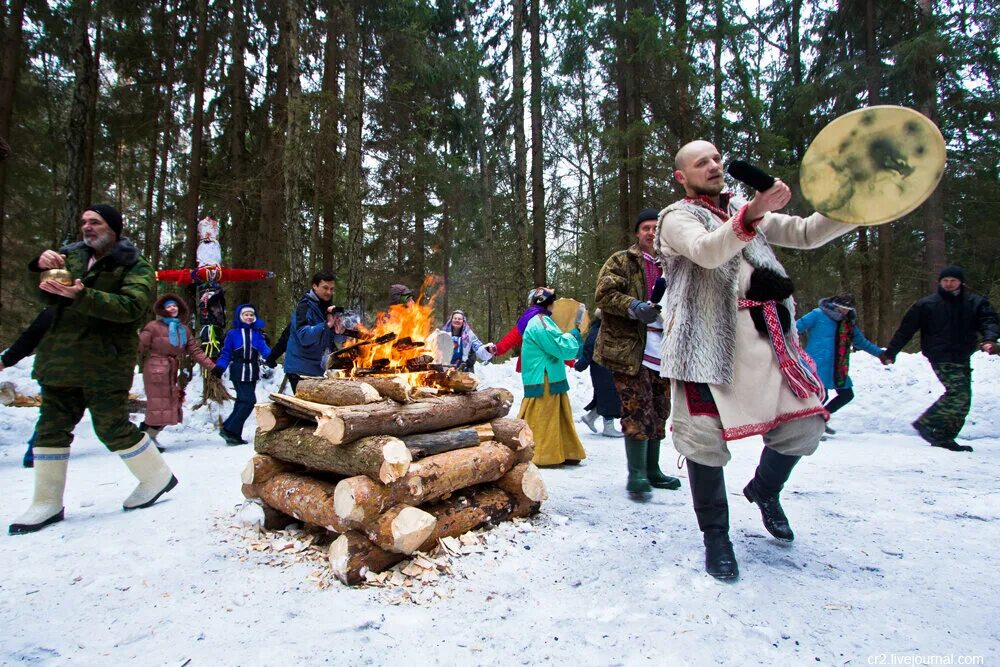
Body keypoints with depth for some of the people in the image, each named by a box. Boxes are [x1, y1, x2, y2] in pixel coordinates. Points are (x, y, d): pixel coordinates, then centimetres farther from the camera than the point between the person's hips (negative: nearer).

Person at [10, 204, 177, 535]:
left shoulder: (135, 267, -4)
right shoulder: (72, 255, 15)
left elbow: (131, 306, -20)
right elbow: (49, 298, 11)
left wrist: (82, 295, -33)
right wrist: (42, 266, -10)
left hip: (105, 363, -6)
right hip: (61, 359, 7)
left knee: (112, 427, -4)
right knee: (51, 428, 9)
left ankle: (157, 477, 16)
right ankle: (47, 503, 20)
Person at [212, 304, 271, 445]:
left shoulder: (257, 333, 9)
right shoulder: (233, 333, 0)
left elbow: (264, 349, -4)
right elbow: (226, 353, 1)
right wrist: (219, 367, -14)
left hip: (252, 372, 4)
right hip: (239, 372, -4)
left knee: (242, 402, 8)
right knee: (249, 400, -14)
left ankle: (233, 434, 17)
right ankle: (230, 430, -5)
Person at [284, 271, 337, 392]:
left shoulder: (326, 307, 12)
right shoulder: (305, 306, -12)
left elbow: (329, 341, 17)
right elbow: (304, 336, -25)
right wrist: (326, 325, -35)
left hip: (317, 369, 7)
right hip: (300, 369, -7)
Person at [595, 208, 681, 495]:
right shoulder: (621, 261, 2)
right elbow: (604, 294, -9)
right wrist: (633, 307, -24)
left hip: (662, 350, 6)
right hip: (629, 348, -6)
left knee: (658, 413, 12)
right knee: (638, 411, -9)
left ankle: (652, 470, 25)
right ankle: (636, 474, -1)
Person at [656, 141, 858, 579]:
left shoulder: (746, 212, 24)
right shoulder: (677, 218, 3)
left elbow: (805, 233, 16)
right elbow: (707, 252, -18)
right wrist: (751, 216, -34)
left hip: (765, 337, 6)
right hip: (707, 341, -6)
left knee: (804, 423, 5)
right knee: (706, 438, -6)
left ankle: (764, 491, 35)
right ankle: (716, 536, 14)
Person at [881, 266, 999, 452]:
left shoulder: (976, 303, 9)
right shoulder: (926, 305, 0)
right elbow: (905, 330, 1)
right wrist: (890, 352, 0)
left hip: (963, 358, 5)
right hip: (942, 358, -5)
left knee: (962, 402, 5)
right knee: (959, 394, -18)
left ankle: (943, 437, 14)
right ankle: (925, 423, -6)